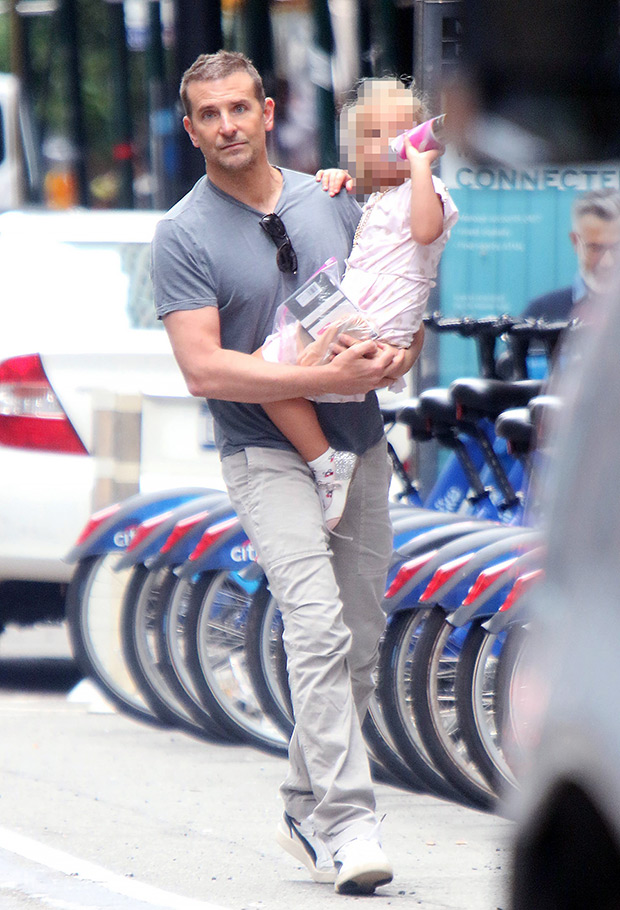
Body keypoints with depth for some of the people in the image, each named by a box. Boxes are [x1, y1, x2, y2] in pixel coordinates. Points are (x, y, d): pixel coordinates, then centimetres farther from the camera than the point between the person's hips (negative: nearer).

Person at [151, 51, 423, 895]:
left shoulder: (330, 200, 7)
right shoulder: (183, 236, -8)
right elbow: (204, 368, -16)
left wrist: (400, 351, -8)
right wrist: (326, 377, -23)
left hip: (360, 446, 5)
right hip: (267, 453, -5)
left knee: (359, 641, 9)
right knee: (318, 625, -22)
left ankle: (307, 809, 24)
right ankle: (346, 825, -27)